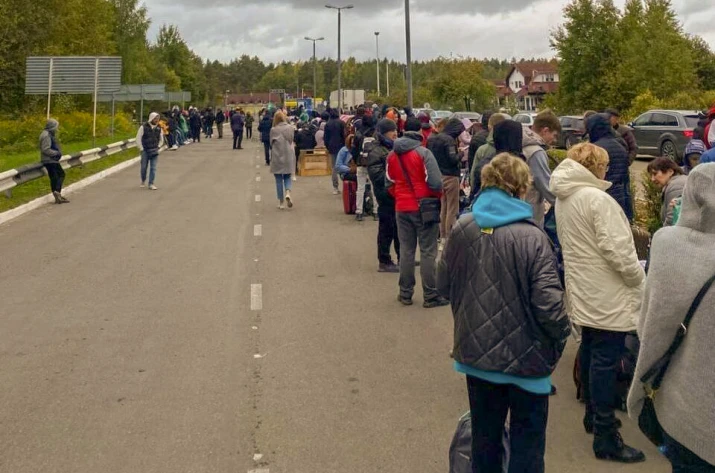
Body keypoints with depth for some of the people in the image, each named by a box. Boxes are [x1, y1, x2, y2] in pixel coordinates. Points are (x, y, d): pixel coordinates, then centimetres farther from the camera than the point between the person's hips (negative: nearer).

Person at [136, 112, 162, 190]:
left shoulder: (159, 128, 5)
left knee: (153, 168, -4)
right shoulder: (143, 127, -7)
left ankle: (151, 184, -1)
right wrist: (141, 149, -6)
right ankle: (143, 182, 25)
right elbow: (138, 138, -4)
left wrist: (158, 147, 7)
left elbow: (160, 139, 20)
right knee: (144, 167, 6)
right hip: (145, 151, -2)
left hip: (154, 151, 2)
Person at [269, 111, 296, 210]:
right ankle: (288, 193, -11)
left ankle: (281, 203, 11)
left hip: (277, 157, -2)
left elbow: (271, 144, -3)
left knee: (279, 180, 8)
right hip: (289, 157, 2)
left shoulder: (274, 130, -11)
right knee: (287, 177, 17)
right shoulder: (291, 128, -2)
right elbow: (292, 141, 7)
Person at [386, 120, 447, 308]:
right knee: (428, 252, 1)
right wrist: (439, 196, 0)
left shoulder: (392, 156, 5)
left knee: (406, 251, 13)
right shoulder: (423, 152, -12)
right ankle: (430, 296, 4)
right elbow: (435, 182, -18)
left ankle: (405, 293, 18)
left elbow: (389, 184, 10)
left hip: (402, 209, 5)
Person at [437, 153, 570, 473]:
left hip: (475, 350, 5)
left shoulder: (462, 229, -5)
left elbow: (443, 285, 6)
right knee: (526, 444, 13)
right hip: (525, 356, -5)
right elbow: (548, 304, -22)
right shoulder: (531, 238, -21)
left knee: (484, 437, 22)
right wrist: (561, 337, -2)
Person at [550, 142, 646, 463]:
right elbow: (616, 248, -22)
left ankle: (593, 415, 34)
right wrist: (639, 278, -7)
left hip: (584, 291, 9)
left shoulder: (563, 198, 8)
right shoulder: (597, 199, -20)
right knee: (606, 361, -5)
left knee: (590, 352, 19)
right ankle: (606, 438, 0)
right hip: (608, 294, -9)